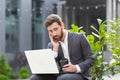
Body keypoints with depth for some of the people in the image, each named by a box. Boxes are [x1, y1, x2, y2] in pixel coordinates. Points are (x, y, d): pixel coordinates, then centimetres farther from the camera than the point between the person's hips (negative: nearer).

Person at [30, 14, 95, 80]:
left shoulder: (79, 38, 0)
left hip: (79, 74, -4)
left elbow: (90, 59, -2)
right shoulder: (51, 45, 10)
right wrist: (55, 48, -8)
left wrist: (77, 68, -20)